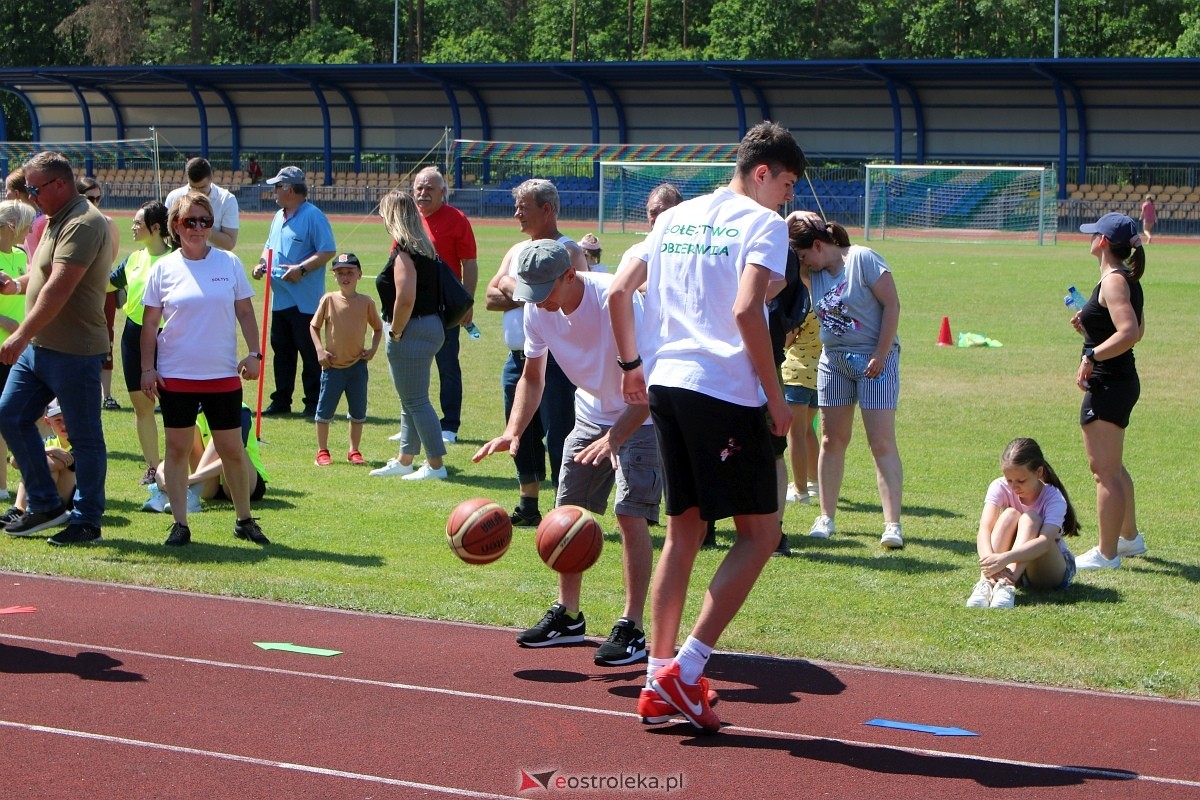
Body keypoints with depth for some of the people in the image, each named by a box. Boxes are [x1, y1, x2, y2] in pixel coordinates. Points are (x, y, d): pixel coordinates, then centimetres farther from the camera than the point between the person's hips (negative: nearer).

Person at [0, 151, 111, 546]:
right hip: (38, 347, 10)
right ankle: (44, 505, 19)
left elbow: (59, 288, -26)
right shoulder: (55, 221, 15)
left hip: (73, 351, -10)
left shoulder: (83, 224, -18)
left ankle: (87, 520, 9)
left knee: (85, 436, 0)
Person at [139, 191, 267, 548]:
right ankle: (179, 524, 10)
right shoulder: (163, 269, 0)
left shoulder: (230, 263, 3)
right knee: (177, 449, 3)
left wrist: (253, 353, -1)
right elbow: (150, 322, 3)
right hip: (176, 376, 0)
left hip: (223, 375, 1)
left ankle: (244, 520, 18)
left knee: (232, 451, 5)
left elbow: (245, 312, 8)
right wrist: (147, 368, -2)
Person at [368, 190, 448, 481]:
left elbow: (405, 298, -28)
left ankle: (435, 465, 0)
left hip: (413, 330, -10)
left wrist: (395, 332, -15)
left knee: (415, 400, -3)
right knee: (411, 399, 18)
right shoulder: (423, 249, 11)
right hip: (431, 325, 10)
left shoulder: (404, 252, -18)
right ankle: (404, 460, 28)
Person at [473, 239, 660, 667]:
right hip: (590, 417, 7)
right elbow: (532, 377, 3)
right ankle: (567, 615, 22)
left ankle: (632, 627, -11)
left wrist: (615, 437, -45)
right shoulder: (537, 310, -11)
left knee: (630, 514, -17)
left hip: (640, 418, -7)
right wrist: (513, 431, -14)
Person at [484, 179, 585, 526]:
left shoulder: (567, 251, -7)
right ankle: (528, 507, 25)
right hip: (518, 359, 8)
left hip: (554, 360, -8)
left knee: (558, 436, -9)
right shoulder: (517, 251, 17)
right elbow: (491, 297, 8)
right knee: (522, 436, 15)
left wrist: (511, 287, -6)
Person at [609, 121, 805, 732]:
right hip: (727, 391, -7)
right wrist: (776, 399, -11)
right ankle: (685, 668, -6)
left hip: (665, 384, 7)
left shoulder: (676, 218, 17)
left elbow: (618, 293, 14)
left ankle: (658, 685, 13)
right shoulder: (762, 222, -4)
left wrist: (632, 367, 24)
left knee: (684, 528, 15)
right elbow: (746, 311, -18)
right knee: (759, 533, 2)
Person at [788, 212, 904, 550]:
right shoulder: (813, 273, 4)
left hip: (874, 360, -6)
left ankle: (892, 524, -12)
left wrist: (881, 355, -17)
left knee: (882, 443, -10)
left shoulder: (863, 260, -13)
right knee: (832, 440, 8)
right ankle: (826, 517, 17)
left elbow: (892, 304, -15)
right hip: (833, 361, 6)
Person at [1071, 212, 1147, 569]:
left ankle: (1107, 554, -2)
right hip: (1122, 380, 11)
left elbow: (1130, 332, -29)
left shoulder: (1113, 281, -18)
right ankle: (1130, 537, 37)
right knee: (1111, 467, 24)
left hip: (1108, 386, -11)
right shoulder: (1128, 279, 12)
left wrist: (1091, 356, -25)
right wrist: (1089, 324, 12)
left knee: (1105, 470, -6)